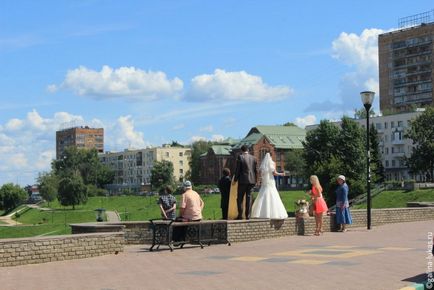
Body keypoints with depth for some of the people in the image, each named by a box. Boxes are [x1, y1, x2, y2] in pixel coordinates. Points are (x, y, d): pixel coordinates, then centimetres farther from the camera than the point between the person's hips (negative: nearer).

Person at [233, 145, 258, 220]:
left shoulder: (240, 157, -7)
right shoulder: (253, 158, 6)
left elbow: (237, 169, -7)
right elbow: (256, 170, 9)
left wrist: (235, 180, 2)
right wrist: (256, 180, 19)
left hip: (243, 180, -4)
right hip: (251, 180, 4)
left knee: (240, 198, 3)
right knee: (248, 198, 6)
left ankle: (240, 215, -2)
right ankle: (248, 215, 5)